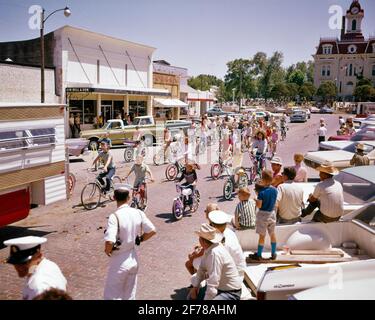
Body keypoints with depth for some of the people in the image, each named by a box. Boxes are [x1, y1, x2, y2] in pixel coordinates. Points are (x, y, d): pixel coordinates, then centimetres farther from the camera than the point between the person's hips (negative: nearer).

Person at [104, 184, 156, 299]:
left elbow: (109, 242, -31)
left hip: (119, 261, -5)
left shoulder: (115, 216, -23)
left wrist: (107, 251, -9)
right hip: (133, 259, 5)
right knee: (130, 294, 21)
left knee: (112, 295, 10)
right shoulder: (138, 213, -7)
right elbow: (152, 231, 0)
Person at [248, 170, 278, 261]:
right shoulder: (275, 190, -3)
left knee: (262, 236, 3)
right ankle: (273, 254, 25)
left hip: (263, 214, -5)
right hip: (272, 213, 5)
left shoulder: (262, 192, -21)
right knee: (272, 234, 17)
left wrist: (255, 200, 1)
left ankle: (258, 255, 14)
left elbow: (259, 205, -19)